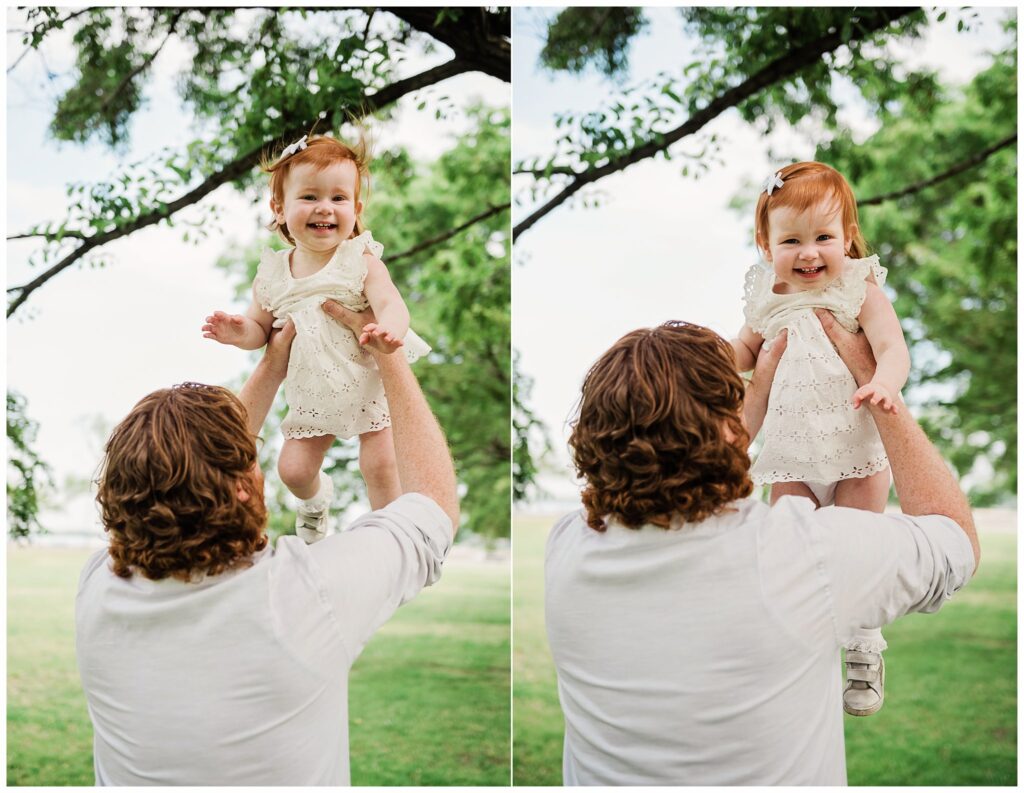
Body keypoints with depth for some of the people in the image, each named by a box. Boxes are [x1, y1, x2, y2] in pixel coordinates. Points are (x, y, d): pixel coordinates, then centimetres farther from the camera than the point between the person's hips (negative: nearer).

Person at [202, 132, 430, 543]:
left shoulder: (360, 259, -15)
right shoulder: (272, 273, -5)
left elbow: (390, 302, -30)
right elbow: (261, 327, 7)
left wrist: (388, 329, -53)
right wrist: (240, 332, -17)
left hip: (368, 383, -3)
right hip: (310, 396, 3)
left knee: (380, 466, -6)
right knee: (294, 470, 6)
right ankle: (316, 499, 43)